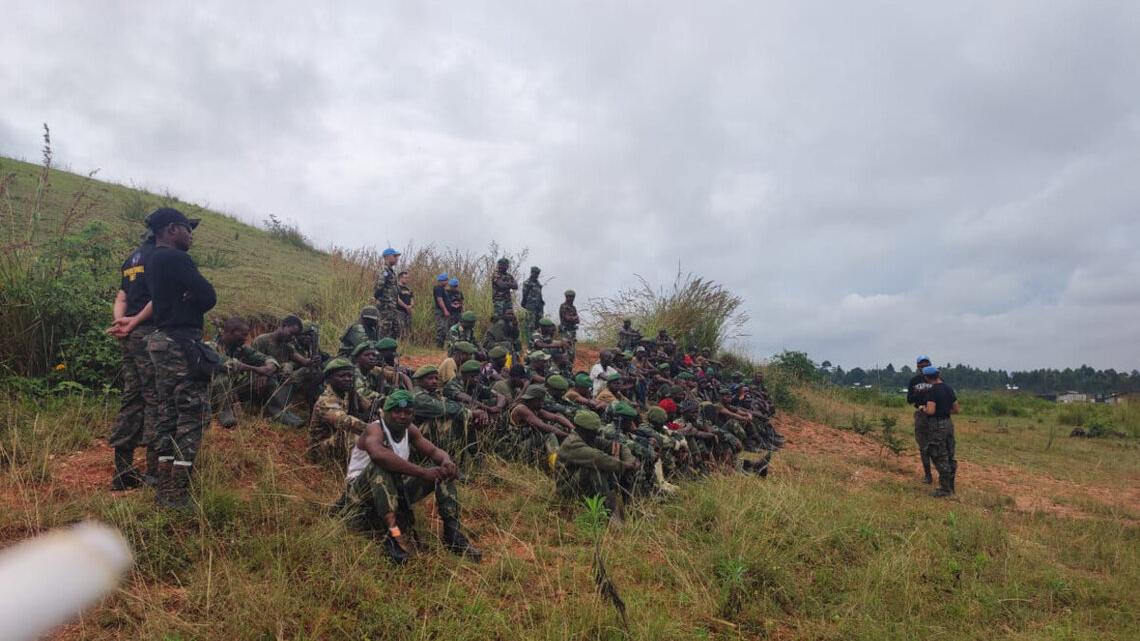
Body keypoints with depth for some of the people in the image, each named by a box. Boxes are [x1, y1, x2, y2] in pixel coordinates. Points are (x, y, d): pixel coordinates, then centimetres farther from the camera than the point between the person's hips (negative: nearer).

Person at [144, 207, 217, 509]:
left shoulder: (153, 262, 18)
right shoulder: (176, 259, -13)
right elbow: (208, 297, -15)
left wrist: (185, 307, -3)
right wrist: (192, 304, 3)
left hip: (162, 342, 10)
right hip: (183, 344, -10)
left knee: (168, 416, 12)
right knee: (191, 418, -6)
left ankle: (164, 492, 17)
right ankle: (178, 493, -6)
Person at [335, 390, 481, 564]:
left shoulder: (410, 431, 5)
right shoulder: (375, 430, -18)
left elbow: (434, 451, 2)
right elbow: (379, 454, -41)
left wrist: (447, 462, -24)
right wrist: (422, 472, -45)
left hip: (394, 494, 7)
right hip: (360, 497, -7)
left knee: (441, 468, -3)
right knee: (383, 463, -35)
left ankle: (453, 533, -12)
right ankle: (394, 534, -45)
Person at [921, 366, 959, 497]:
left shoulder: (932, 391, -17)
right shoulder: (949, 389, 7)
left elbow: (931, 411, -25)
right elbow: (956, 409, 12)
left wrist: (923, 409, -5)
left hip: (937, 426, -8)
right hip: (949, 423, 8)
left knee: (940, 458, 0)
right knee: (949, 457, 14)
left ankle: (945, 489, 4)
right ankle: (950, 486, 22)